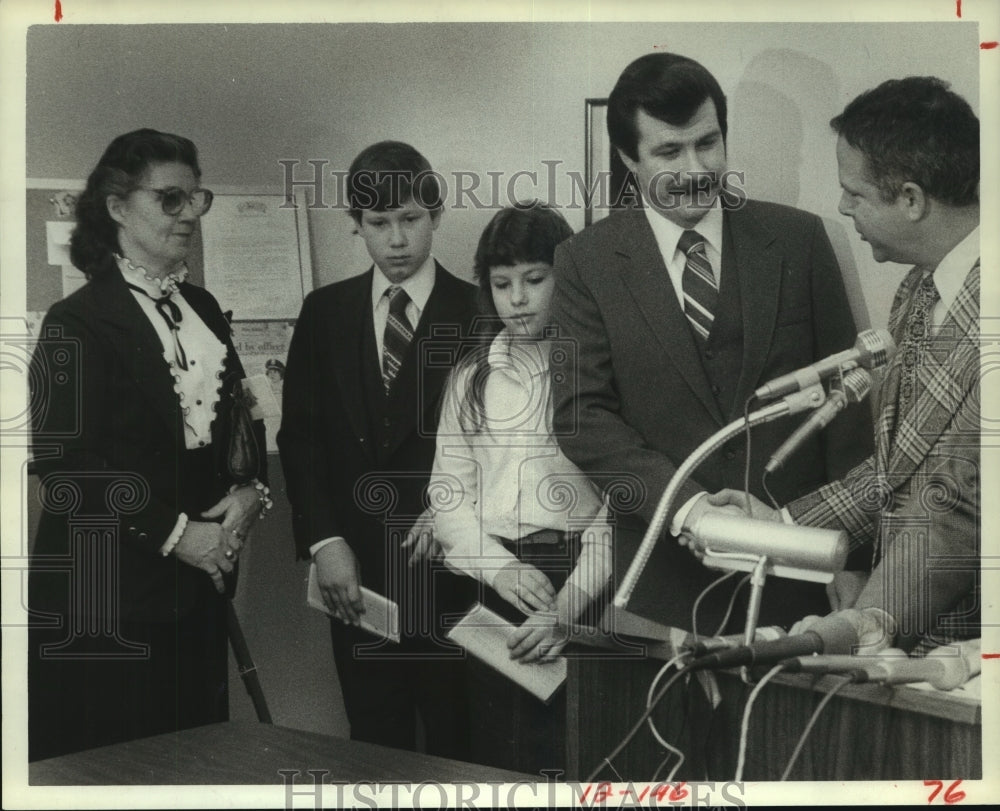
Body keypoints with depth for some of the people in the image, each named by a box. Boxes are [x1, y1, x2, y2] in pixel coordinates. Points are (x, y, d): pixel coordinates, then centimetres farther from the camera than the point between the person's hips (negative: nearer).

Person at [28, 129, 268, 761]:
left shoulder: (202, 308, 13)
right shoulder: (78, 323, -9)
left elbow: (241, 417, 19)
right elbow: (65, 464, -15)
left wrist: (250, 490, -2)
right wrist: (175, 533, -15)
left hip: (199, 581, 7)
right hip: (108, 597, -6)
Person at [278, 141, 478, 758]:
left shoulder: (480, 312, -1)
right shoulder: (325, 312, 8)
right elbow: (300, 434, 5)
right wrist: (324, 541, -4)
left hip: (450, 567, -2)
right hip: (353, 568, 2)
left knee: (456, 741, 6)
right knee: (375, 744, 10)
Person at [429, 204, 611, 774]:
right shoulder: (471, 377, 12)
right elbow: (448, 496, 9)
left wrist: (568, 607, -17)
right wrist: (498, 566, -8)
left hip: (575, 583, -4)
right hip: (483, 585, 4)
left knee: (565, 756, -4)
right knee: (495, 753, 8)